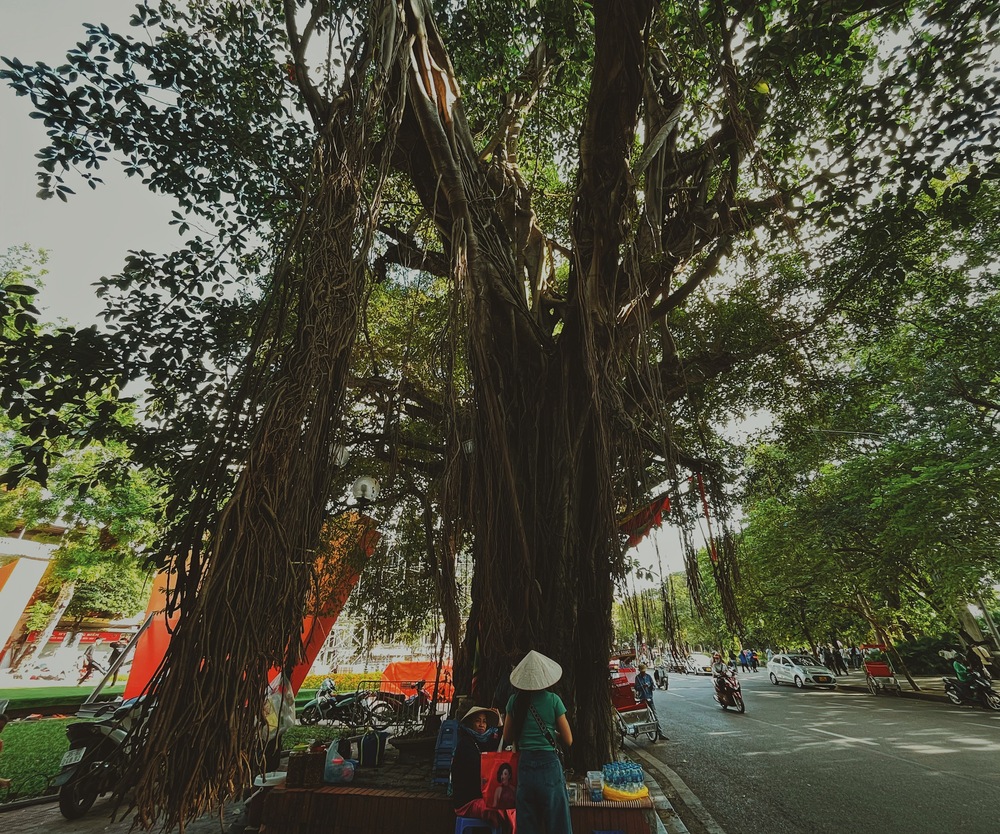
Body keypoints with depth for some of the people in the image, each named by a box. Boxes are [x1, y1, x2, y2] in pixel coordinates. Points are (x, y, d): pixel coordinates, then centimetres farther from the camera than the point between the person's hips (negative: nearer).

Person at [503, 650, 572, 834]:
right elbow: (568, 740, -4)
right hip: (549, 765, -2)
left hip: (525, 766, 3)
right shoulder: (553, 700, -9)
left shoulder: (515, 700, -2)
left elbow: (507, 739, 7)